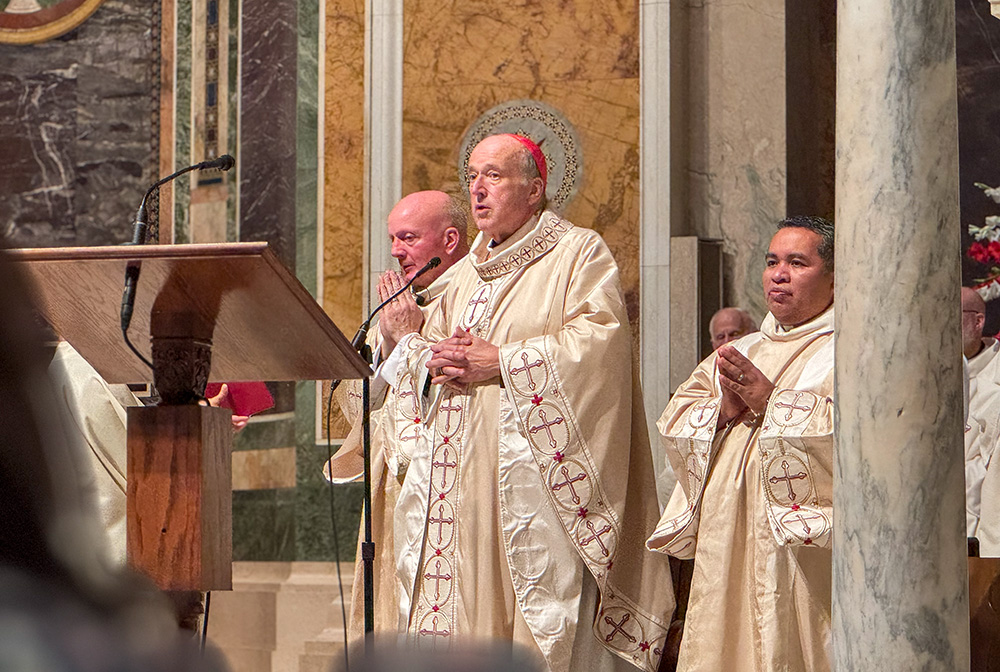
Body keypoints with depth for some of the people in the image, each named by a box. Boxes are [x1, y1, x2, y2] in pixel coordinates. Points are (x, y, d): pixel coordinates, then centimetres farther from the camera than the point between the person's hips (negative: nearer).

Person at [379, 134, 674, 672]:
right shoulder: (466, 273, 22)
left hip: (533, 472, -6)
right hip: (464, 483, 6)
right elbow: (410, 350, 22)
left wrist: (502, 361, -14)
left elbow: (599, 340, -13)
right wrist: (433, 359, -2)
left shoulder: (579, 253, 2)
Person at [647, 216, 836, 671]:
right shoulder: (740, 352, 21)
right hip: (728, 544, 6)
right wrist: (723, 410, -6)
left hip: (806, 547, -6)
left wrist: (771, 401, -13)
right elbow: (673, 424, 14)